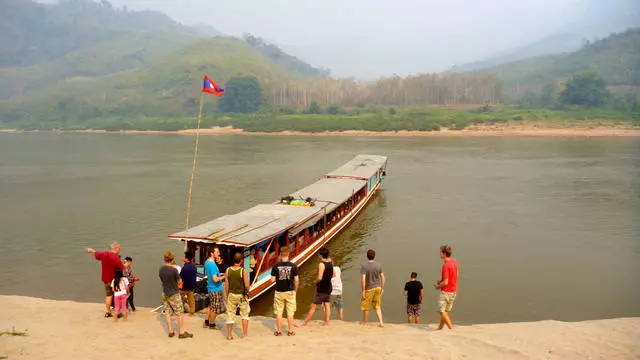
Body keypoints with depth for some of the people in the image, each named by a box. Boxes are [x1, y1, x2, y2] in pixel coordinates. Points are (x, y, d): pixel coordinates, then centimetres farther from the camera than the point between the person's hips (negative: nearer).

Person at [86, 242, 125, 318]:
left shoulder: (104, 254, 3)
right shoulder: (115, 257, -21)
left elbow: (95, 253, 25)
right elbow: (122, 267, -25)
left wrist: (91, 250, 47)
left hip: (105, 279, 8)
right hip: (113, 279, -8)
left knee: (109, 295, 19)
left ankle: (107, 312, 23)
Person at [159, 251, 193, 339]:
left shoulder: (161, 269, -2)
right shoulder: (173, 269, -20)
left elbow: (162, 280, 9)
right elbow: (179, 282, -11)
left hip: (165, 293, 6)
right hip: (174, 294, -6)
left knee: (168, 313, 12)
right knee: (179, 313, 4)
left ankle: (170, 332, 17)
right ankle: (181, 332, 8)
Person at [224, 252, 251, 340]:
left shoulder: (228, 270, -6)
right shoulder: (243, 271, -15)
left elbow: (226, 285, 0)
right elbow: (247, 285, -13)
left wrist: (227, 295, 13)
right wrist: (247, 291, 8)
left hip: (231, 295, 2)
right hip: (242, 295, -2)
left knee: (230, 315, 11)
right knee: (245, 314, 15)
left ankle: (229, 335, 15)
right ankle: (245, 333, 18)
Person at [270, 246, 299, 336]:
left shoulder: (276, 266, -8)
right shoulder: (293, 266, -8)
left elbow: (272, 279, -7)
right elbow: (296, 280, -6)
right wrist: (295, 290, 8)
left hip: (279, 292, 0)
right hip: (290, 292, 0)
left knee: (278, 313, 11)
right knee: (290, 313, 9)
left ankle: (278, 331, 16)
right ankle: (290, 331, 13)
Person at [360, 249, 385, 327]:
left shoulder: (364, 266, -14)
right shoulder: (378, 265, 1)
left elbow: (363, 279, -20)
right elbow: (383, 278, 2)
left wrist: (363, 290, -15)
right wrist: (382, 288, 11)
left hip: (369, 289, -4)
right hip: (377, 287, 5)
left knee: (365, 306, 12)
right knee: (377, 306, 16)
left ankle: (365, 322, 24)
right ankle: (381, 322, 8)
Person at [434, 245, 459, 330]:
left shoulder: (445, 265, -24)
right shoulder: (454, 261, 2)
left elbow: (445, 282, -25)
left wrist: (438, 286, -6)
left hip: (446, 291, -9)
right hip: (454, 290, 9)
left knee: (442, 311, 2)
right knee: (445, 311, 18)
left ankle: (452, 329, -4)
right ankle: (440, 328, 29)